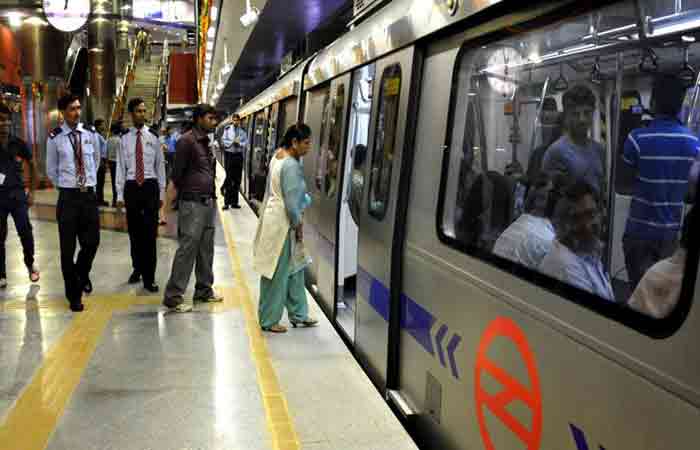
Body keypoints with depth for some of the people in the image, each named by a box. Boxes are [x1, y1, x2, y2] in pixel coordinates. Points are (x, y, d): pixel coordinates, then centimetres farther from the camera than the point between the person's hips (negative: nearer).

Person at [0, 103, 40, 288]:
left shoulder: (19, 144, 2)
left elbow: (32, 166, 13)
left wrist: (32, 192, 9)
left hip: (17, 195, 0)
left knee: (25, 231, -8)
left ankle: (30, 263, 18)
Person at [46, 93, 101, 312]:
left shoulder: (90, 134, 3)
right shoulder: (55, 138, -5)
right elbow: (51, 170, 7)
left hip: (89, 195, 3)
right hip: (68, 197, -2)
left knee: (92, 242, 6)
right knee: (68, 248, 4)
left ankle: (82, 274, 39)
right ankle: (74, 295, 18)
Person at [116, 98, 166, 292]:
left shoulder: (153, 138, 3)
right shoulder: (125, 139, 4)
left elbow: (160, 166, 4)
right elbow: (120, 168, 4)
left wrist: (162, 193, 1)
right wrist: (120, 195, -1)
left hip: (150, 186, -1)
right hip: (131, 187, 1)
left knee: (150, 233, -2)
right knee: (134, 232, 11)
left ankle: (149, 278, 4)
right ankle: (137, 269, 30)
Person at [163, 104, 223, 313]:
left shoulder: (206, 142, 15)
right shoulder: (187, 140, -10)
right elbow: (176, 174, -7)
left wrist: (212, 198, 10)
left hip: (208, 202, 8)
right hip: (192, 203, -8)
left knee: (206, 249, 14)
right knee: (187, 250, -7)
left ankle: (204, 290, 26)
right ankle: (173, 296, 0)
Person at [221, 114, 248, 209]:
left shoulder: (242, 131, 8)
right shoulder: (227, 129, 3)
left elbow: (246, 142, 4)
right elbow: (223, 140, -1)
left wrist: (239, 143, -14)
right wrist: (232, 142, -13)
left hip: (239, 155, 3)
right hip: (229, 154, -3)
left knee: (237, 178, 4)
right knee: (229, 178, -6)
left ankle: (234, 202, 11)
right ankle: (226, 202, -4)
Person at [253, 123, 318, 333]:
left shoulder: (278, 155, 8)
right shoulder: (292, 166, -21)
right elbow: (291, 202, -20)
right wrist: (298, 226, -9)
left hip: (273, 217, 10)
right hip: (282, 223, -10)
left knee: (294, 269, 17)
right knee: (278, 273, 3)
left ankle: (298, 314, 27)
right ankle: (269, 321, 16)